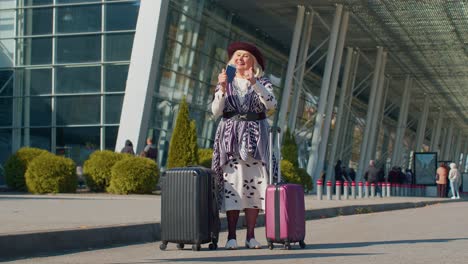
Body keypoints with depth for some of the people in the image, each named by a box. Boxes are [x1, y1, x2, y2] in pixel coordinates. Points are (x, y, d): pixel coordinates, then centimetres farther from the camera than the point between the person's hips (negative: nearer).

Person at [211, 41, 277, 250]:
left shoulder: (262, 83, 9)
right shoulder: (225, 83, 12)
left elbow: (271, 104, -10)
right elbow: (216, 111, 1)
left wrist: (254, 83, -21)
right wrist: (222, 89, -13)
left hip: (255, 137, 0)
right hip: (230, 138, 0)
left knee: (254, 184, -4)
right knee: (232, 183, -8)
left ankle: (251, 236, 0)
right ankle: (231, 236, -8)